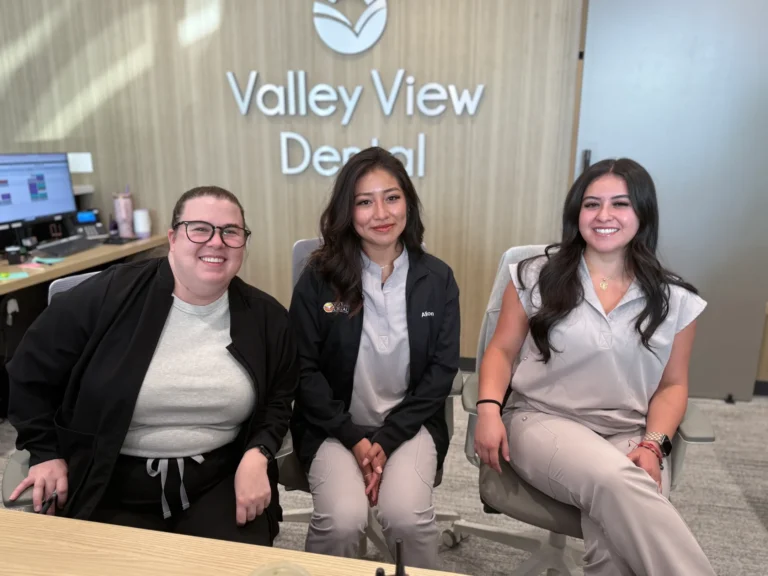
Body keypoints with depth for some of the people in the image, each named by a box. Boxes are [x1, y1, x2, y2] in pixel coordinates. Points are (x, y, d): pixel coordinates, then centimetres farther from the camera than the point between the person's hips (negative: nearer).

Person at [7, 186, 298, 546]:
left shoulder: (266, 318, -3)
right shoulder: (110, 296, -11)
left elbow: (279, 400, 9)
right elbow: (31, 371, 3)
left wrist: (257, 456, -8)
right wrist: (46, 452, 3)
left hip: (220, 482, 2)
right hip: (113, 488, -1)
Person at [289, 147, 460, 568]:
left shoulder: (437, 279, -1)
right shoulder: (320, 277, -5)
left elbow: (442, 370, -2)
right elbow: (304, 369, -4)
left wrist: (389, 439, -11)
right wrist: (354, 438, -12)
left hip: (410, 424, 1)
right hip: (336, 427, 0)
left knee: (407, 515, -23)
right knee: (342, 519, -23)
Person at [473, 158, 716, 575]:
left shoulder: (674, 300, 6)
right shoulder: (535, 276, 2)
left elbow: (672, 385, 11)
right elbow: (502, 350, 6)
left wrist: (653, 445, -6)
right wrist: (489, 409, -11)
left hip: (630, 434, 2)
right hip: (544, 420, -1)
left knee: (619, 537, -32)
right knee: (619, 485, -33)